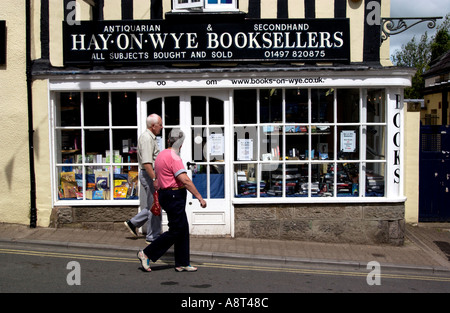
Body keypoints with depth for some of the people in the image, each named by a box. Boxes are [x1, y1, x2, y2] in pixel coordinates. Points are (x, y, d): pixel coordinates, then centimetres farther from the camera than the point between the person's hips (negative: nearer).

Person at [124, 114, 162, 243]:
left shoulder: (150, 137, 16)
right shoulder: (147, 138, -18)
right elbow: (146, 163, -25)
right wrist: (155, 179, -26)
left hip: (151, 174, 10)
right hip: (148, 175, -10)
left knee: (153, 205, 16)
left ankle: (133, 223, 23)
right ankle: (152, 236, 6)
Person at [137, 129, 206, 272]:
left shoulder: (161, 155, 13)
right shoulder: (174, 157, -18)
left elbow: (158, 179, 21)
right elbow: (185, 180, -23)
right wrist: (200, 197, -19)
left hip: (166, 194, 10)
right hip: (174, 196, -10)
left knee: (183, 229, 11)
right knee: (175, 231, -3)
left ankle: (182, 263, 15)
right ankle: (147, 254, 3)